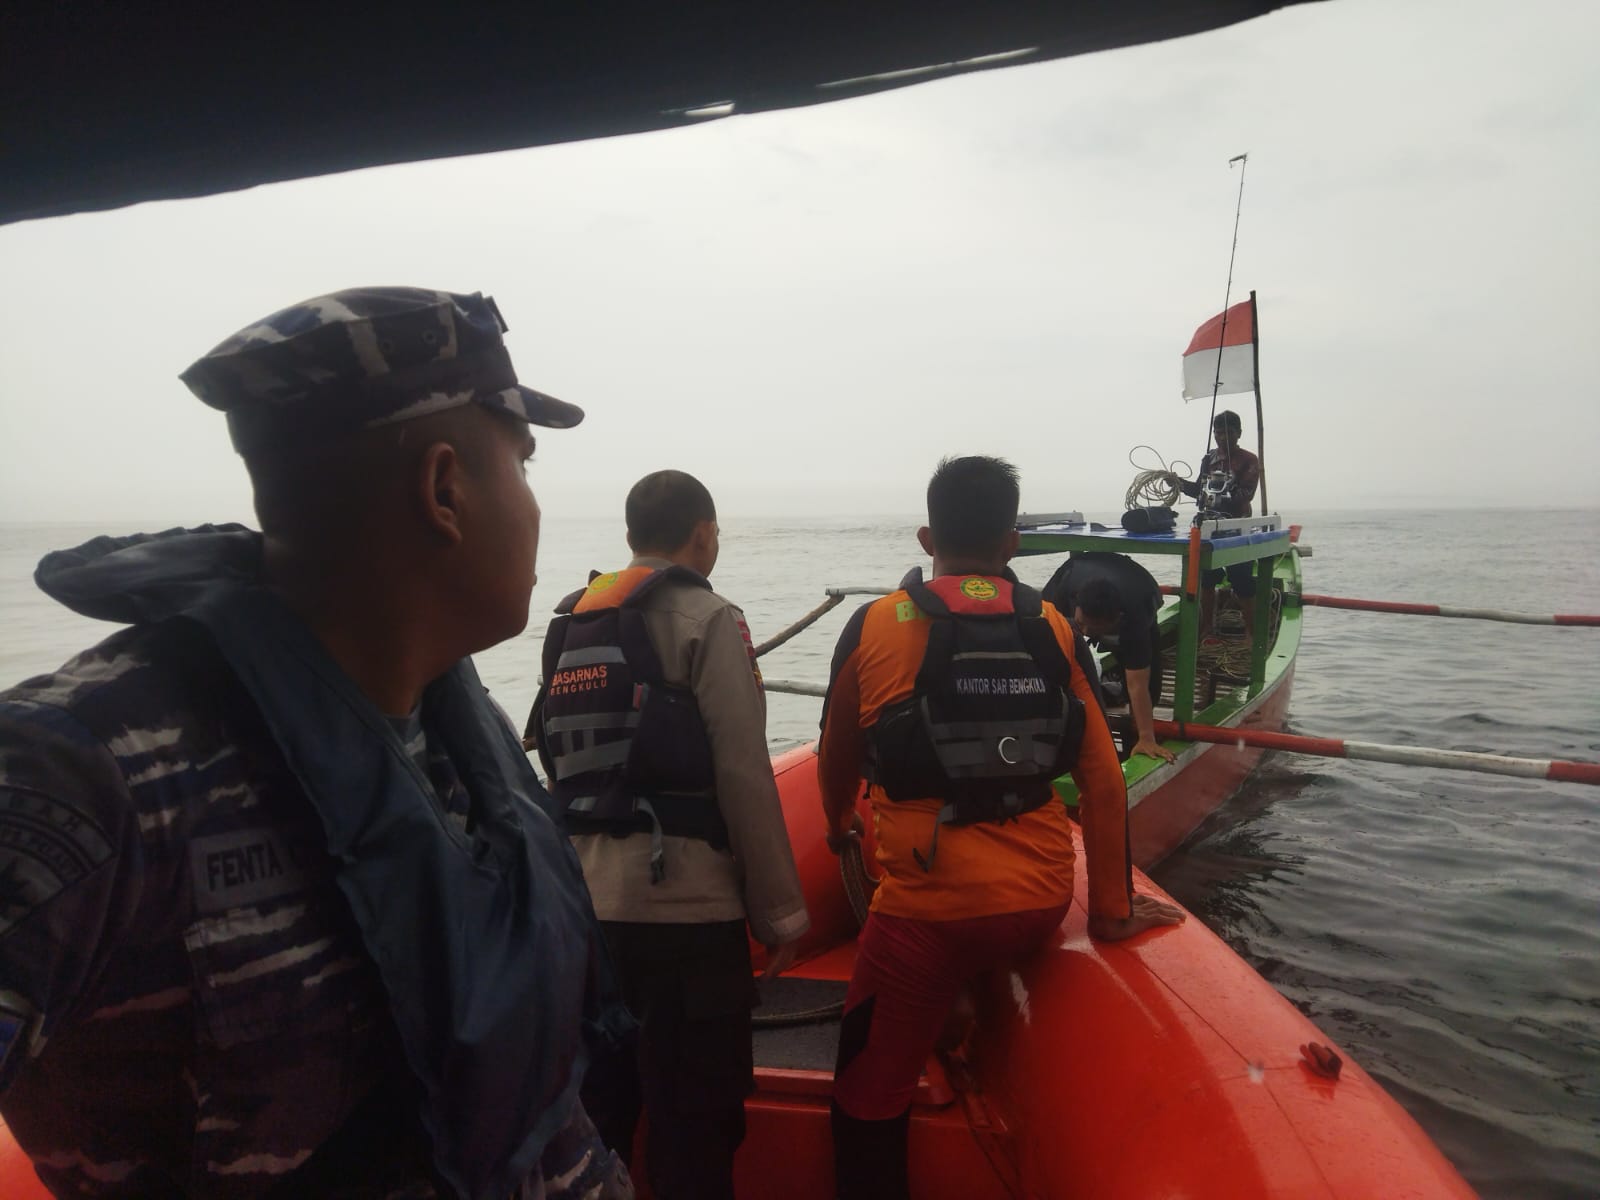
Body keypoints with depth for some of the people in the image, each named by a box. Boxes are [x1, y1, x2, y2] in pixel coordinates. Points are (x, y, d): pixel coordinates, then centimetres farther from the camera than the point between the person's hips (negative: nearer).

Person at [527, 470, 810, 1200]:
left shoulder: (568, 625, 11)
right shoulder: (704, 618, -9)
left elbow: (559, 769, 12)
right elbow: (744, 777, -13)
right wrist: (780, 911, -6)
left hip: (585, 904, 7)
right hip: (682, 905, -7)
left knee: (596, 1104, 20)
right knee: (694, 1121, 6)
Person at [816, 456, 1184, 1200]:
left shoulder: (876, 626, -3)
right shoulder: (1053, 630, 1)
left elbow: (836, 758, 10)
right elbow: (1103, 779, 1)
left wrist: (840, 827, 30)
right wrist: (1112, 910, 10)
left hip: (926, 909, -3)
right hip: (1043, 903, 4)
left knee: (868, 1103, 11)